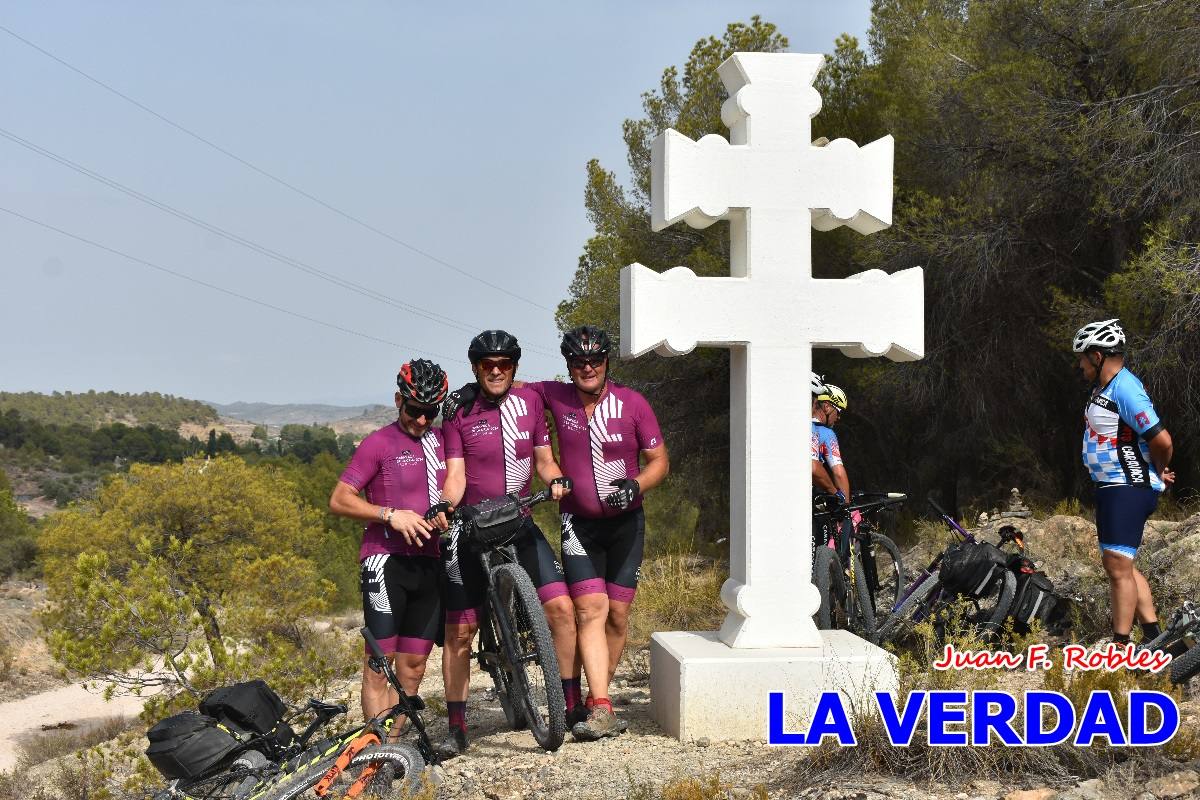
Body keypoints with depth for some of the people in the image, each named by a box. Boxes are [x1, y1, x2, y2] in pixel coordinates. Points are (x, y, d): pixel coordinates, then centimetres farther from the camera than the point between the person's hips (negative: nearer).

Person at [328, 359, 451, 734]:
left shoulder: (443, 441, 13)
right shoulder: (379, 443, -2)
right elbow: (339, 500, -5)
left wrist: (448, 514, -2)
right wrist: (390, 514, -18)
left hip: (428, 563, 5)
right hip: (386, 560, -5)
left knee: (413, 667, 5)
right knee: (380, 664, -8)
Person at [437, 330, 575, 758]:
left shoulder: (529, 402, 5)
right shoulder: (458, 413, -3)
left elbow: (543, 458, 9)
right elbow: (455, 474, -9)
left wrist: (556, 479, -12)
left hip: (520, 525, 2)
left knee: (561, 607, -13)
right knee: (460, 630, -1)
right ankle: (456, 727, 10)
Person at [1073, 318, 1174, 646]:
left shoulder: (1126, 390, -20)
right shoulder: (1105, 388, 13)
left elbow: (1162, 441, -25)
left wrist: (1159, 473, -5)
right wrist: (1155, 475, 17)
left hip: (1128, 490, -11)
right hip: (1111, 488, 11)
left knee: (1119, 568, -9)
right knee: (1118, 565, 15)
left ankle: (1120, 647, -5)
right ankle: (1153, 635, 21)